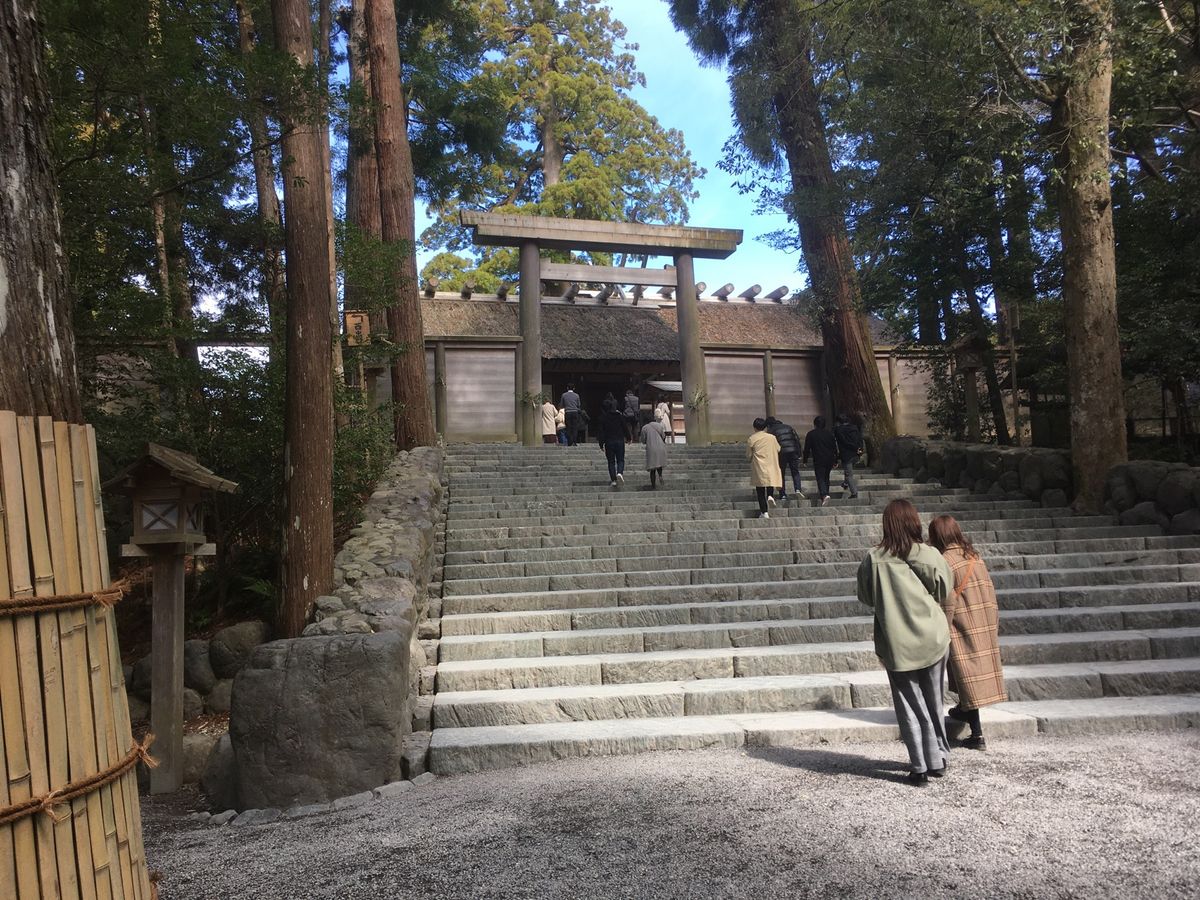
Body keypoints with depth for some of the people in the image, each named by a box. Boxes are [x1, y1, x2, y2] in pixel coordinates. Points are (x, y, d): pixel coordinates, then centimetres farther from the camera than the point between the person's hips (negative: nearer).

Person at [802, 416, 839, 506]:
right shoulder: (830, 433, 10)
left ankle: (825, 495, -29)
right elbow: (835, 448, 12)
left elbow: (807, 449, -2)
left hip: (818, 460, -4)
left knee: (820, 478, -8)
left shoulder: (811, 434, -2)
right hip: (830, 459, 4)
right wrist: (835, 461, 17)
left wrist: (805, 460, 7)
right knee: (826, 477, 19)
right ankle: (825, 493, 27)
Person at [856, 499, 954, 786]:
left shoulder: (872, 561, -10)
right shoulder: (930, 556, -10)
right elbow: (944, 593, 4)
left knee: (909, 706, 9)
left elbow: (866, 598, 3)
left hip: (897, 644, -1)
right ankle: (938, 760, 28)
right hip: (933, 638, 1)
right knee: (933, 701, 18)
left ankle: (920, 767, 11)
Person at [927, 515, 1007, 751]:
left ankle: (977, 734, 0)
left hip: (963, 630, -7)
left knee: (967, 675, -2)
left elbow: (948, 602, -17)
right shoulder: (974, 556, 7)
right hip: (986, 626, 7)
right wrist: (994, 624, 17)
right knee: (980, 668, 20)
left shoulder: (945, 561, -15)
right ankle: (964, 710, 39)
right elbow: (990, 593, 10)